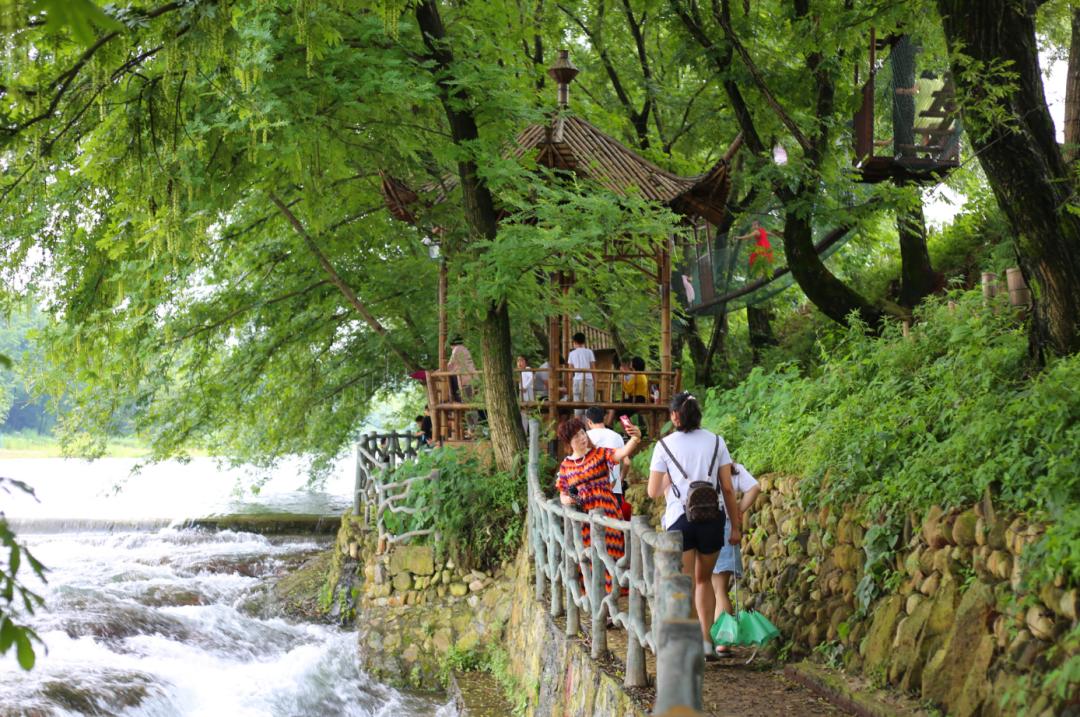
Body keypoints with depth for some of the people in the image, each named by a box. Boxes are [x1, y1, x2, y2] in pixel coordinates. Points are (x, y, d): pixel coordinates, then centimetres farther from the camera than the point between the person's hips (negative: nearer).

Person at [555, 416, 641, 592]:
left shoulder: (599, 453, 1)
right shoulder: (566, 465, 9)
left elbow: (622, 453, -17)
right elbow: (562, 494, 17)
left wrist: (635, 439, -37)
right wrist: (566, 499, -7)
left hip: (606, 512, -3)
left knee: (608, 551, -6)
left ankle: (611, 590, 0)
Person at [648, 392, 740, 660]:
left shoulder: (665, 445, 0)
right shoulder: (716, 442, 5)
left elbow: (653, 492, 3)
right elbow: (728, 489, 3)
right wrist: (736, 526, 9)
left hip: (680, 518, -2)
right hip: (712, 517, 2)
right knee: (704, 579, 20)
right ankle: (706, 640, 16)